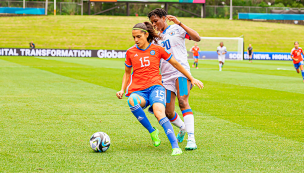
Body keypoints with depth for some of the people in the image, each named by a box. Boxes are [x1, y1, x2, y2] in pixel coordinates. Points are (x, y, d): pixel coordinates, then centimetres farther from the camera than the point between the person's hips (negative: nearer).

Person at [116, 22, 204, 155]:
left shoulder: (157, 49, 7)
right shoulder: (130, 52, 12)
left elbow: (175, 63, 17)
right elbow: (127, 72, 25)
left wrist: (191, 79, 20)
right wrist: (122, 90, 11)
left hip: (155, 87, -2)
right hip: (138, 91, 2)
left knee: (159, 112, -34)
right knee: (132, 101, -37)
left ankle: (175, 146, -39)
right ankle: (151, 131, -20)